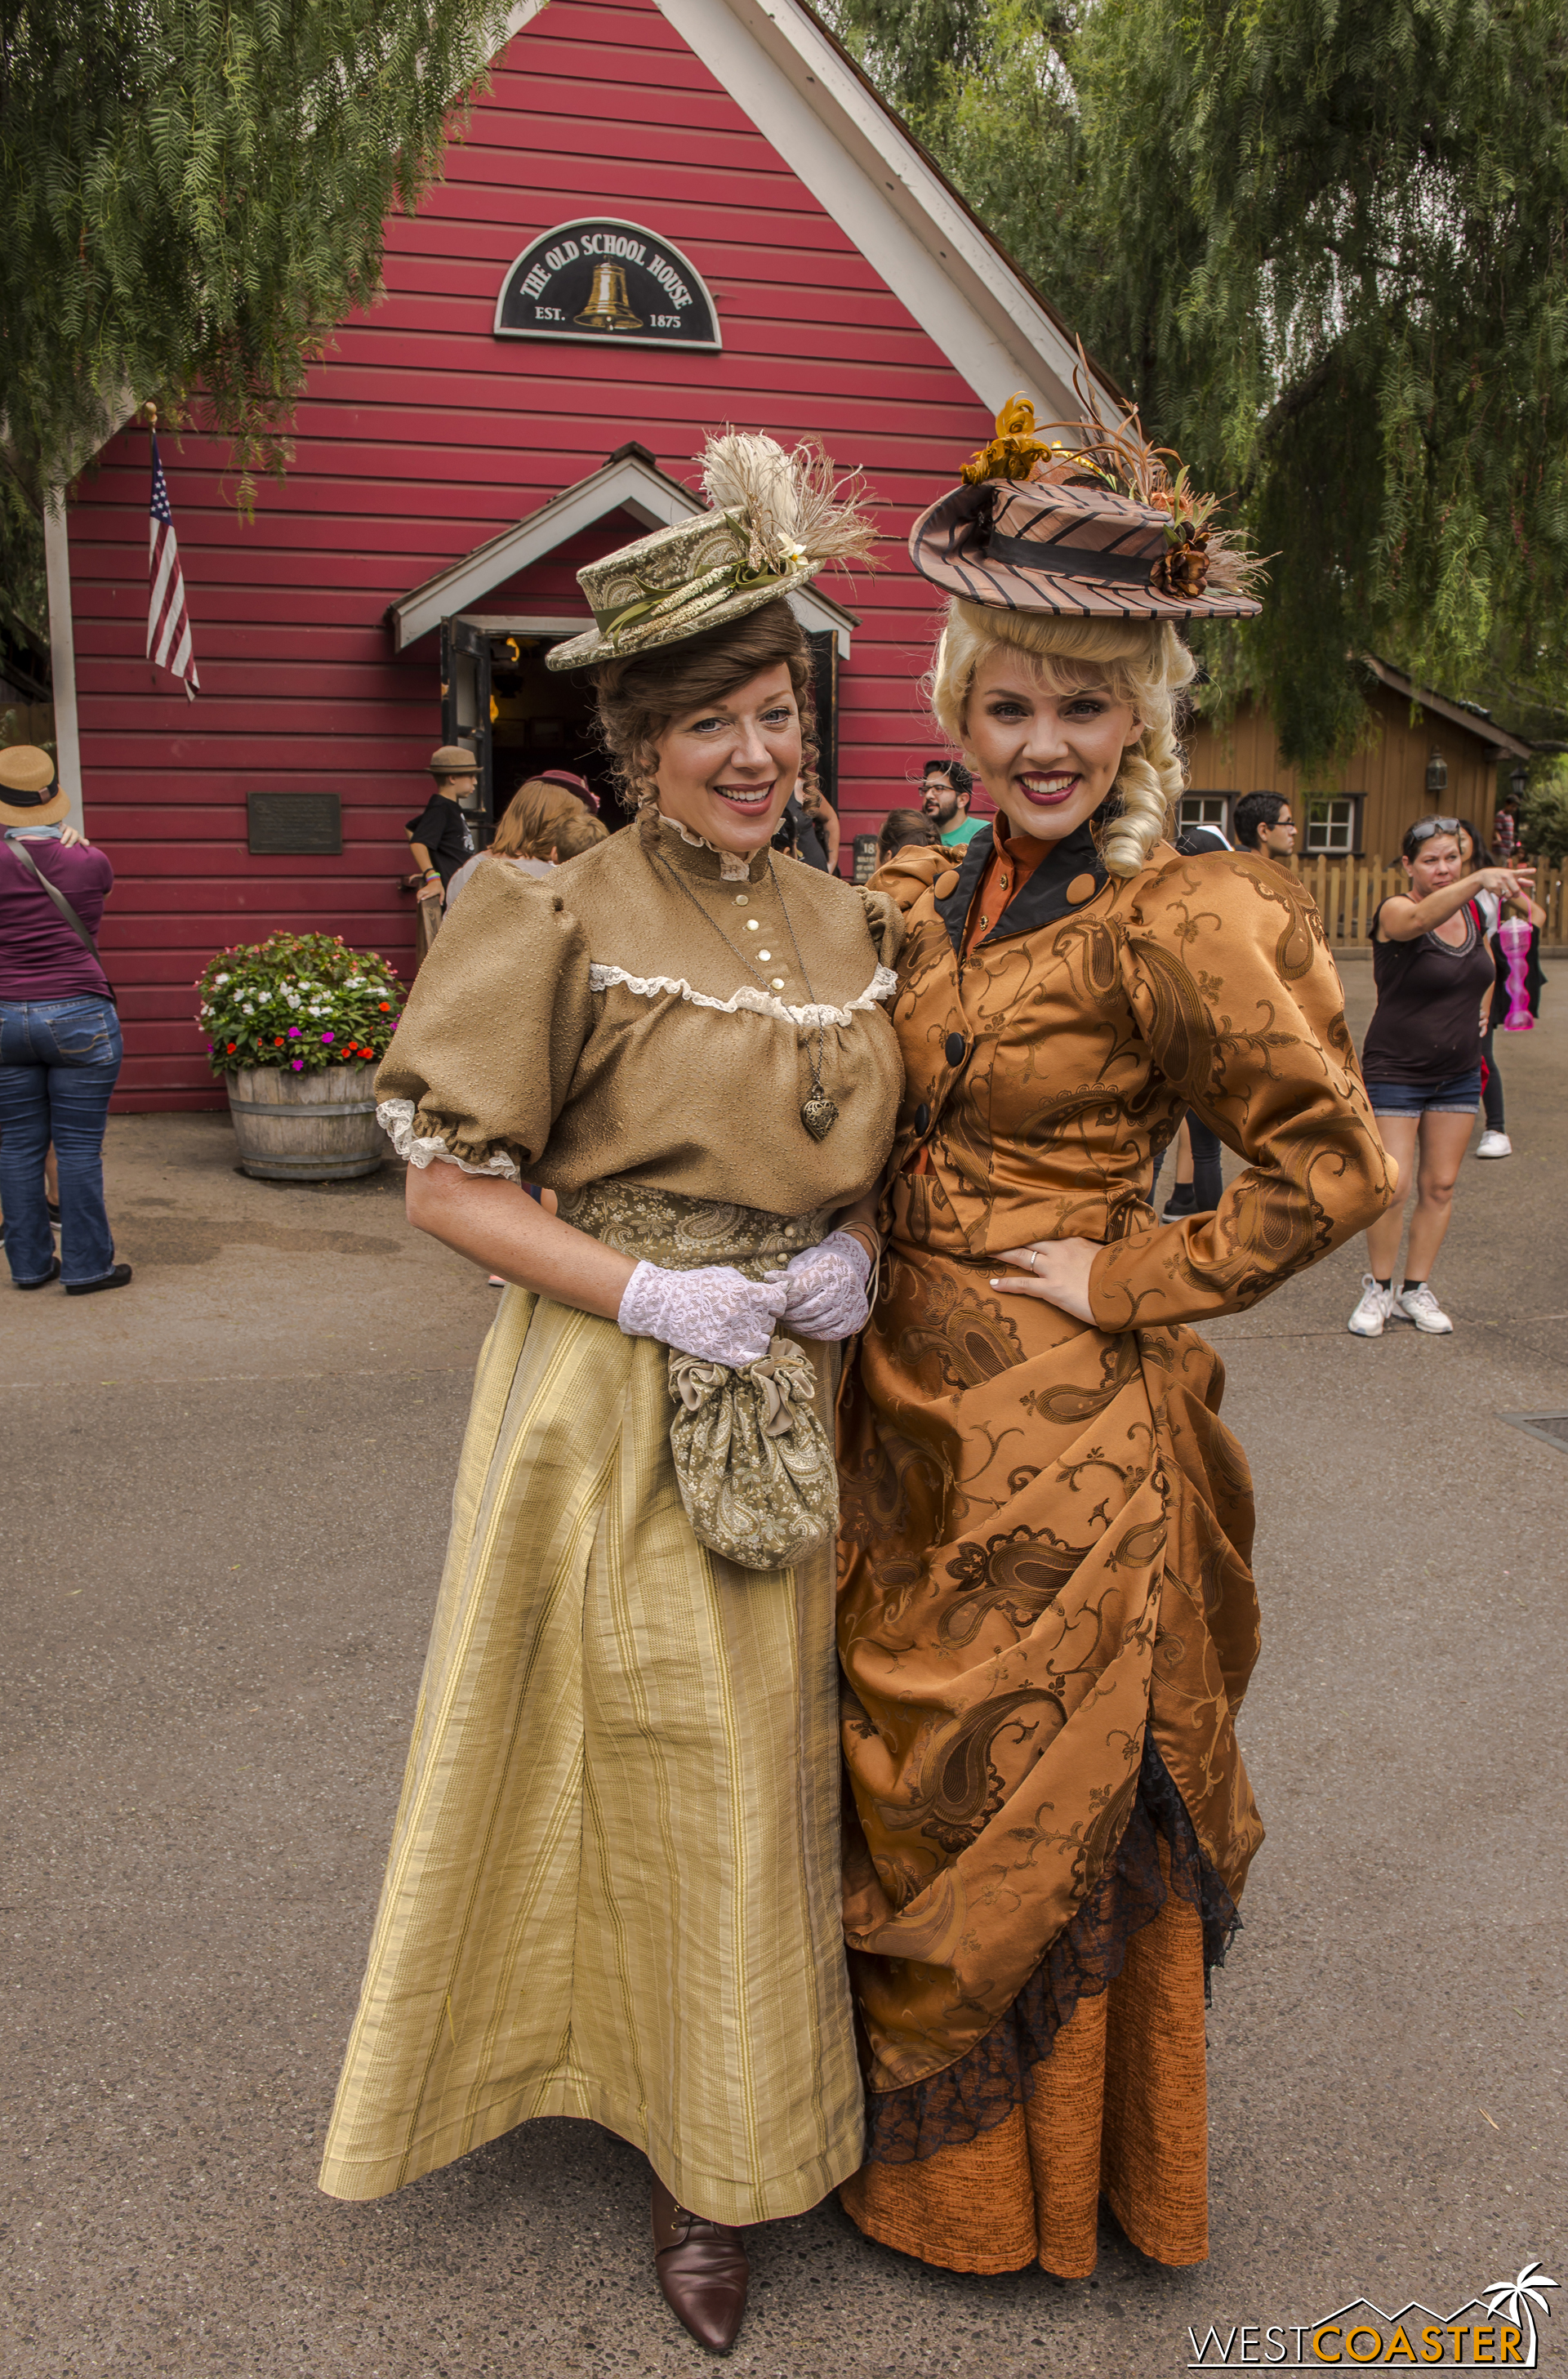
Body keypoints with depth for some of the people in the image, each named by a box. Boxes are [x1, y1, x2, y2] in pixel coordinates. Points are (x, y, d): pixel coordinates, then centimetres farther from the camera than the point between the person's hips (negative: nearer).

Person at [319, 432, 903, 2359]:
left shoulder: (847, 926, 8)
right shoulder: (566, 927, -9)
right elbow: (444, 1182, -9)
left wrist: (848, 1250, -3)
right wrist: (650, 1289, -18)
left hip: (791, 1402, 5)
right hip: (617, 1408, -5)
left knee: (769, 1752, 13)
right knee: (661, 1762, 2)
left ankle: (734, 2127, 36)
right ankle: (695, 2154, 25)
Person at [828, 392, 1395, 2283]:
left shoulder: (1179, 920, -16)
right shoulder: (932, 897, 6)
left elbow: (1333, 1165, -15)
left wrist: (1127, 1279, -14)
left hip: (1055, 1424, -7)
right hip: (909, 1395, 7)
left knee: (1020, 1792, 9)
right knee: (908, 1766, 19)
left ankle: (1009, 2177, 35)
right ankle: (919, 2123, 43)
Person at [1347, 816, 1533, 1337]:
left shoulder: (1471, 913, 6)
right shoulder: (1394, 912, -14)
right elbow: (1422, 918, -39)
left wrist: (1478, 1010, 12)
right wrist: (1479, 880, -55)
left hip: (1458, 1074, 6)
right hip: (1395, 1072, -6)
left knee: (1440, 1185, 6)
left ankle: (1417, 1289, 18)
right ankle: (1378, 1288, 8)